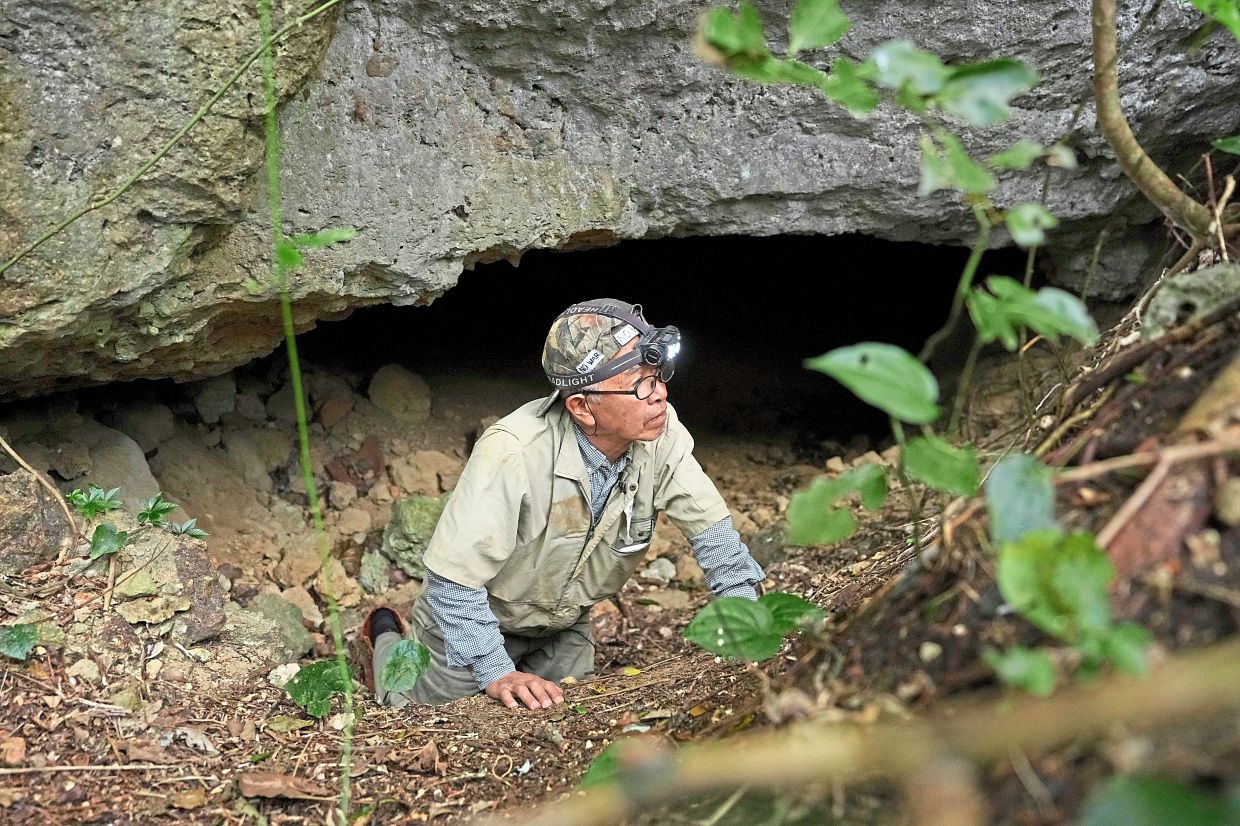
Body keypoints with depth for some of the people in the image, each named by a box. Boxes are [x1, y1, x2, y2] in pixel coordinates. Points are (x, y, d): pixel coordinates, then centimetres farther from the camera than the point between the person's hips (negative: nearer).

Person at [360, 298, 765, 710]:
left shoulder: (661, 433, -24)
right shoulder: (512, 451, -39)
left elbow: (712, 530, -14)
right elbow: (453, 578, -34)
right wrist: (496, 673, -36)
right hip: (476, 614, -5)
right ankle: (387, 637, 37)